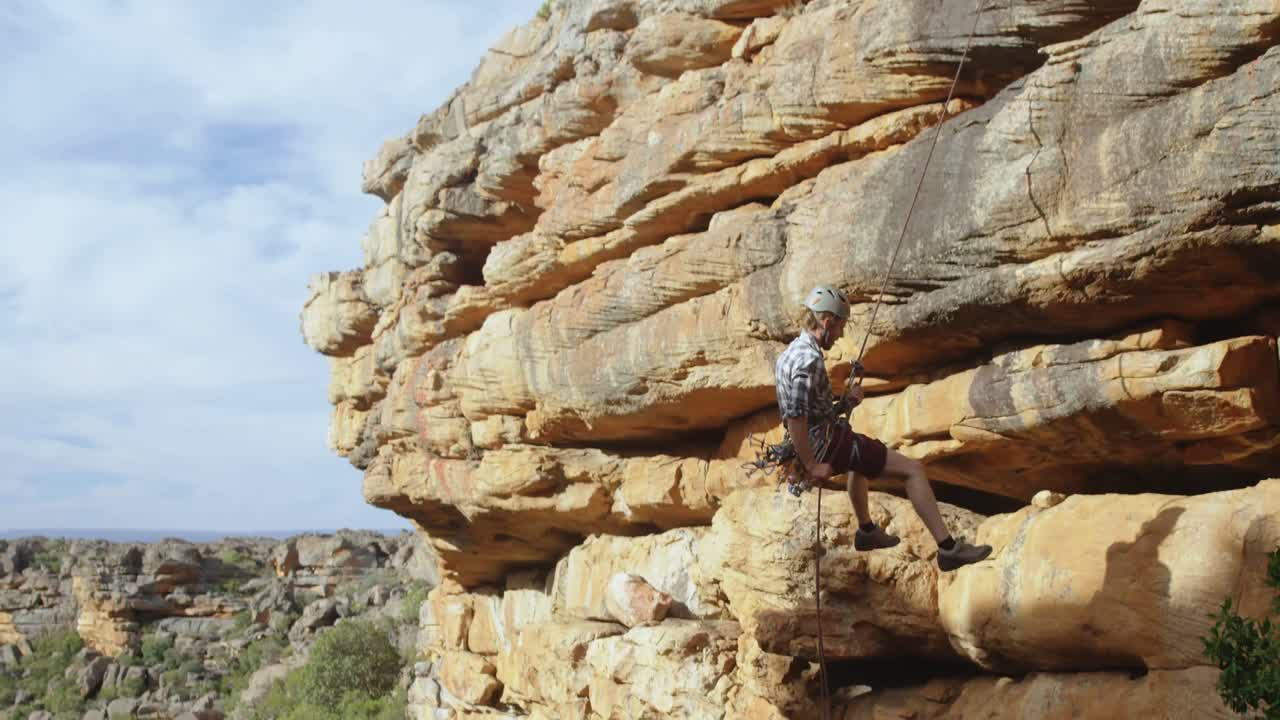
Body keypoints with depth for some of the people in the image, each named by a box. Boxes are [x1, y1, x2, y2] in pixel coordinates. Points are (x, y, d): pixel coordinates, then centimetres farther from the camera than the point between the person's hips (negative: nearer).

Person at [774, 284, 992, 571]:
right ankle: (948, 548, -7)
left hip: (815, 441, 10)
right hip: (828, 442, -10)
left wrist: (845, 400, 6)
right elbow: (796, 418, -30)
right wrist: (812, 466, -24)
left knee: (860, 458, 41)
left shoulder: (790, 351, 8)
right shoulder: (810, 360, -23)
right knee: (913, 469, -7)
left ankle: (866, 531, 47)